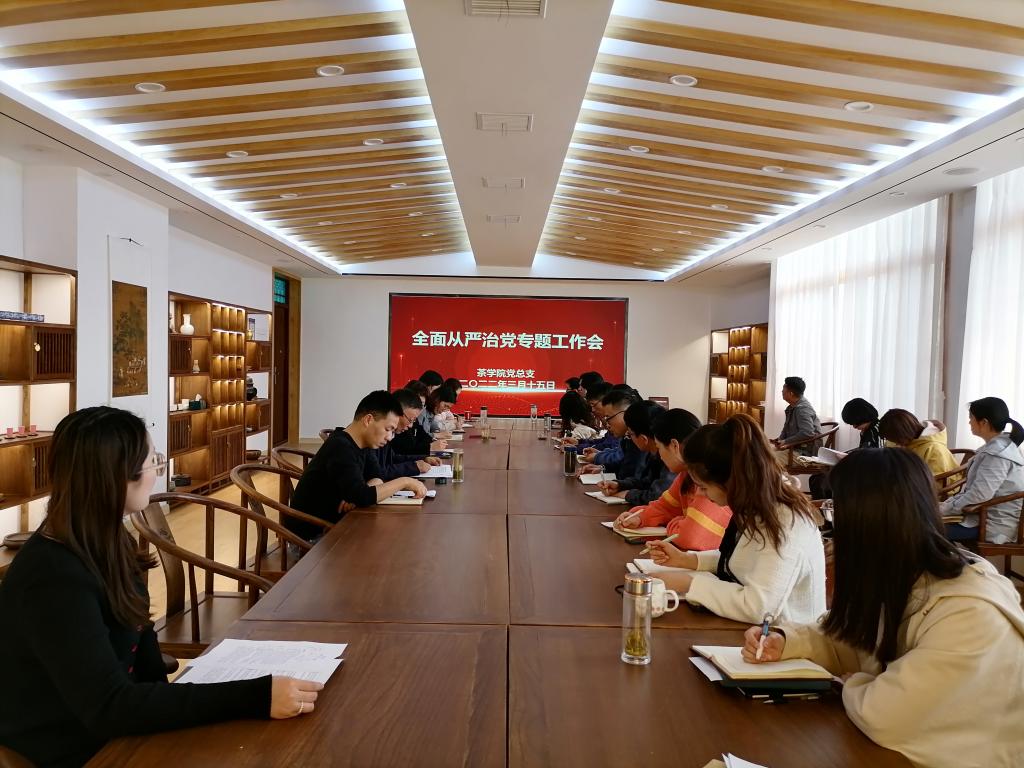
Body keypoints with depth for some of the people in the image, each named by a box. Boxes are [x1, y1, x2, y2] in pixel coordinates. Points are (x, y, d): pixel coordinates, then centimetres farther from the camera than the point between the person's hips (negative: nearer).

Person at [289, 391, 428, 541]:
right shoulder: (340, 448, -24)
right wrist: (404, 482, -23)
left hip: (331, 525, 8)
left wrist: (356, 495, -16)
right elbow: (362, 496, -32)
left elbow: (376, 478, 4)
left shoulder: (362, 443, 3)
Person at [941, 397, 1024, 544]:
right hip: (988, 514, 10)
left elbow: (978, 496, -29)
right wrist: (949, 503, 5)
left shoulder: (996, 454, -24)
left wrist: (944, 509, -17)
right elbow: (975, 487, 14)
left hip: (994, 525, -10)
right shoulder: (1000, 445, 9)